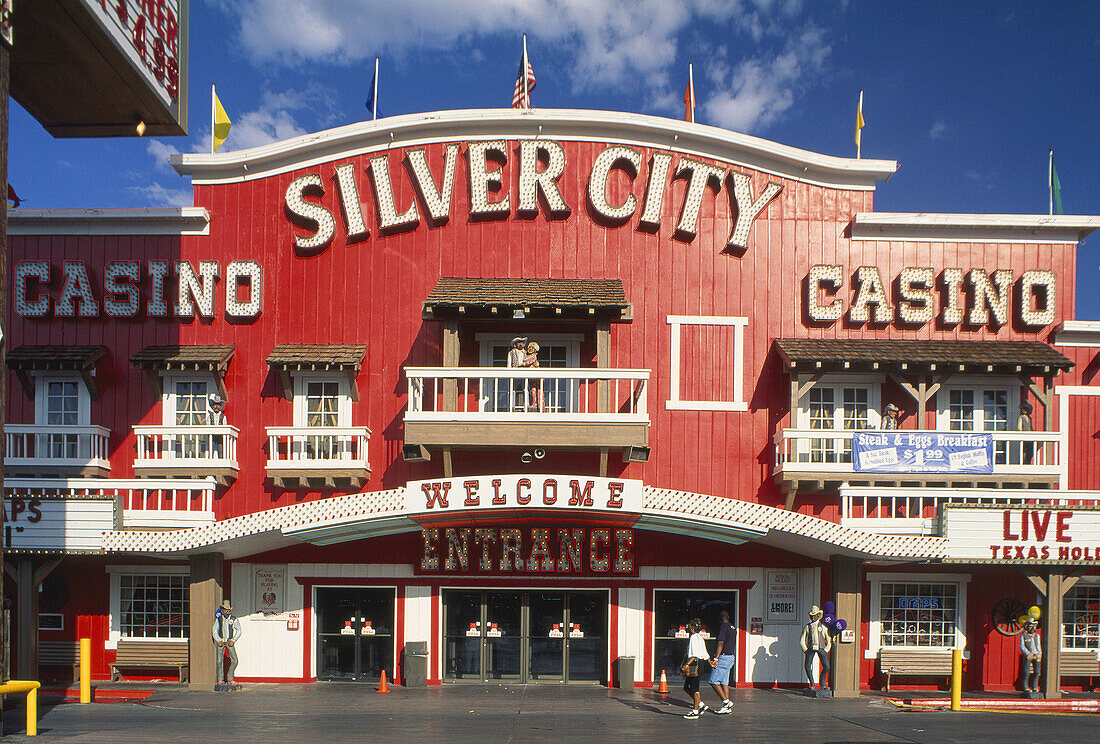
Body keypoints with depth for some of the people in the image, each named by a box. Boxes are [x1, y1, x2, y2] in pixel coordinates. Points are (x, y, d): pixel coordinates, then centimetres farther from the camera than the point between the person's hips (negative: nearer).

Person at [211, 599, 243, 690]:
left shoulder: (234, 619, -1)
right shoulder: (218, 619, 0)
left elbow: (239, 631, 2)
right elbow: (214, 631, 4)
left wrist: (233, 640, -9)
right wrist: (218, 640, -10)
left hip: (229, 641, 1)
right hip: (220, 641, -1)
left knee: (234, 660, -8)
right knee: (219, 661, -5)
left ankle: (229, 679, 2)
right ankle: (219, 680, 4)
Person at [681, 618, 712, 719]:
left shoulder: (694, 637, -13)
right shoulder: (699, 637, 17)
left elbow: (695, 654, -21)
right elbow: (705, 654, 22)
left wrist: (687, 664, -26)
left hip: (694, 665, -10)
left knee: (694, 689, -3)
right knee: (686, 688, 13)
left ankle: (695, 711, 2)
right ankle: (702, 705, 16)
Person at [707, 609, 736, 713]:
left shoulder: (723, 626, -12)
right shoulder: (732, 628, 14)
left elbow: (721, 643, -19)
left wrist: (716, 659, -21)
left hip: (723, 657, -9)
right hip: (731, 657, 9)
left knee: (713, 681, -5)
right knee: (724, 682, 10)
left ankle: (727, 702, -9)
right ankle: (728, 708, 8)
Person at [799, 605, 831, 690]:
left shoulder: (823, 626, 7)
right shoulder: (807, 627, 8)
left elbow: (829, 640, 10)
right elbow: (801, 640, 10)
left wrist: (825, 650, -1)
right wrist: (806, 650, -2)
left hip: (821, 648, 0)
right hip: (810, 648, 0)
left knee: (826, 667, -11)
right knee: (807, 666, -14)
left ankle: (822, 683, 13)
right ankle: (812, 685, 3)